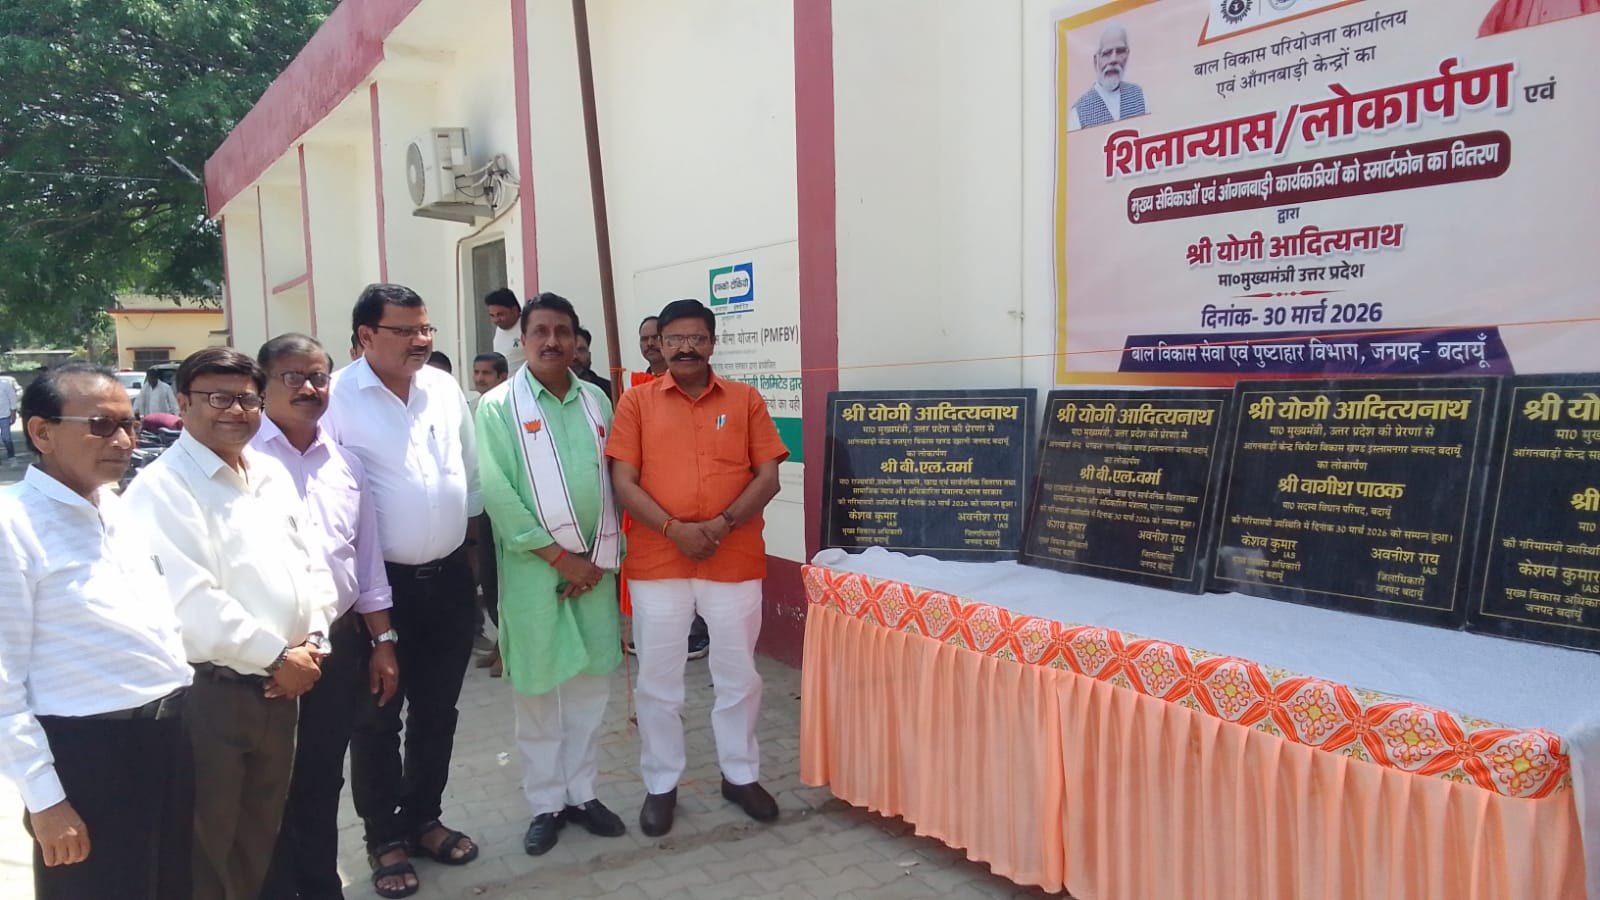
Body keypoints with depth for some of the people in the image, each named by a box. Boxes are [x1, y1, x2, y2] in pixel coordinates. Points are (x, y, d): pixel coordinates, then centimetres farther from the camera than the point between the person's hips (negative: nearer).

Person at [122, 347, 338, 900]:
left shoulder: (272, 474, 12)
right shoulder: (162, 489, -13)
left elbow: (313, 562, 13)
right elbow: (191, 604, -21)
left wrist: (313, 639, -2)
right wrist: (278, 656, -15)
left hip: (279, 688, 7)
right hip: (206, 693, -7)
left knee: (261, 836, 20)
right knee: (206, 844, 7)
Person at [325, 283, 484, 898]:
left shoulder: (445, 389, 4)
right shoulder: (336, 398, -13)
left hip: (449, 578, 5)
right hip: (380, 584, -5)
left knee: (437, 713, 17)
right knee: (378, 720, 10)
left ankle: (423, 819, 35)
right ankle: (384, 838, 27)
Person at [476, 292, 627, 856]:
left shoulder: (596, 401, 8)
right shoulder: (499, 405, -4)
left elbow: (614, 482, 7)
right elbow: (497, 493, -12)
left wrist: (603, 555, -3)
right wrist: (560, 556, -14)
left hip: (595, 564, 4)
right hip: (534, 567, -3)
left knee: (590, 683, 10)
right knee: (538, 688, 6)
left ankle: (581, 793, 25)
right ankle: (545, 804, 20)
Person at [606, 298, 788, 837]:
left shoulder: (745, 400, 3)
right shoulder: (636, 402, 2)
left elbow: (768, 477, -1)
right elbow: (623, 483, -4)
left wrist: (722, 525, -15)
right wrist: (674, 528, -17)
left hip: (735, 563, 1)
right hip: (658, 564, 0)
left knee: (738, 676, 11)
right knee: (657, 681, 9)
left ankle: (741, 774, 30)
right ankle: (660, 784, 25)